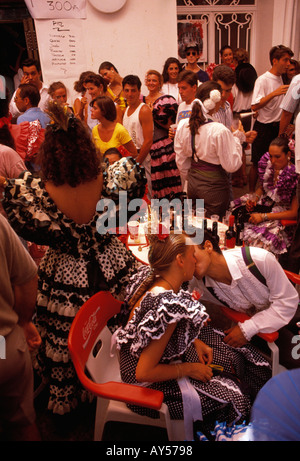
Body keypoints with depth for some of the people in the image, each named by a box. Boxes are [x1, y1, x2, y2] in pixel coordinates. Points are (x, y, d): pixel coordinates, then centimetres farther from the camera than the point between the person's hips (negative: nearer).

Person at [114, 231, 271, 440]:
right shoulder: (168, 305, -37)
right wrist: (190, 369, -18)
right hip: (151, 386, -8)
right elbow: (144, 373, -31)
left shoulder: (151, 278, -10)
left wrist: (196, 342, -1)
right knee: (232, 396, -2)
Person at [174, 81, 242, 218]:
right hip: (214, 186, -6)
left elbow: (181, 161, 6)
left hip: (193, 183, 6)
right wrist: (237, 138, -4)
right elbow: (231, 165, -16)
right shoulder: (220, 131, -22)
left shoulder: (183, 125, -4)